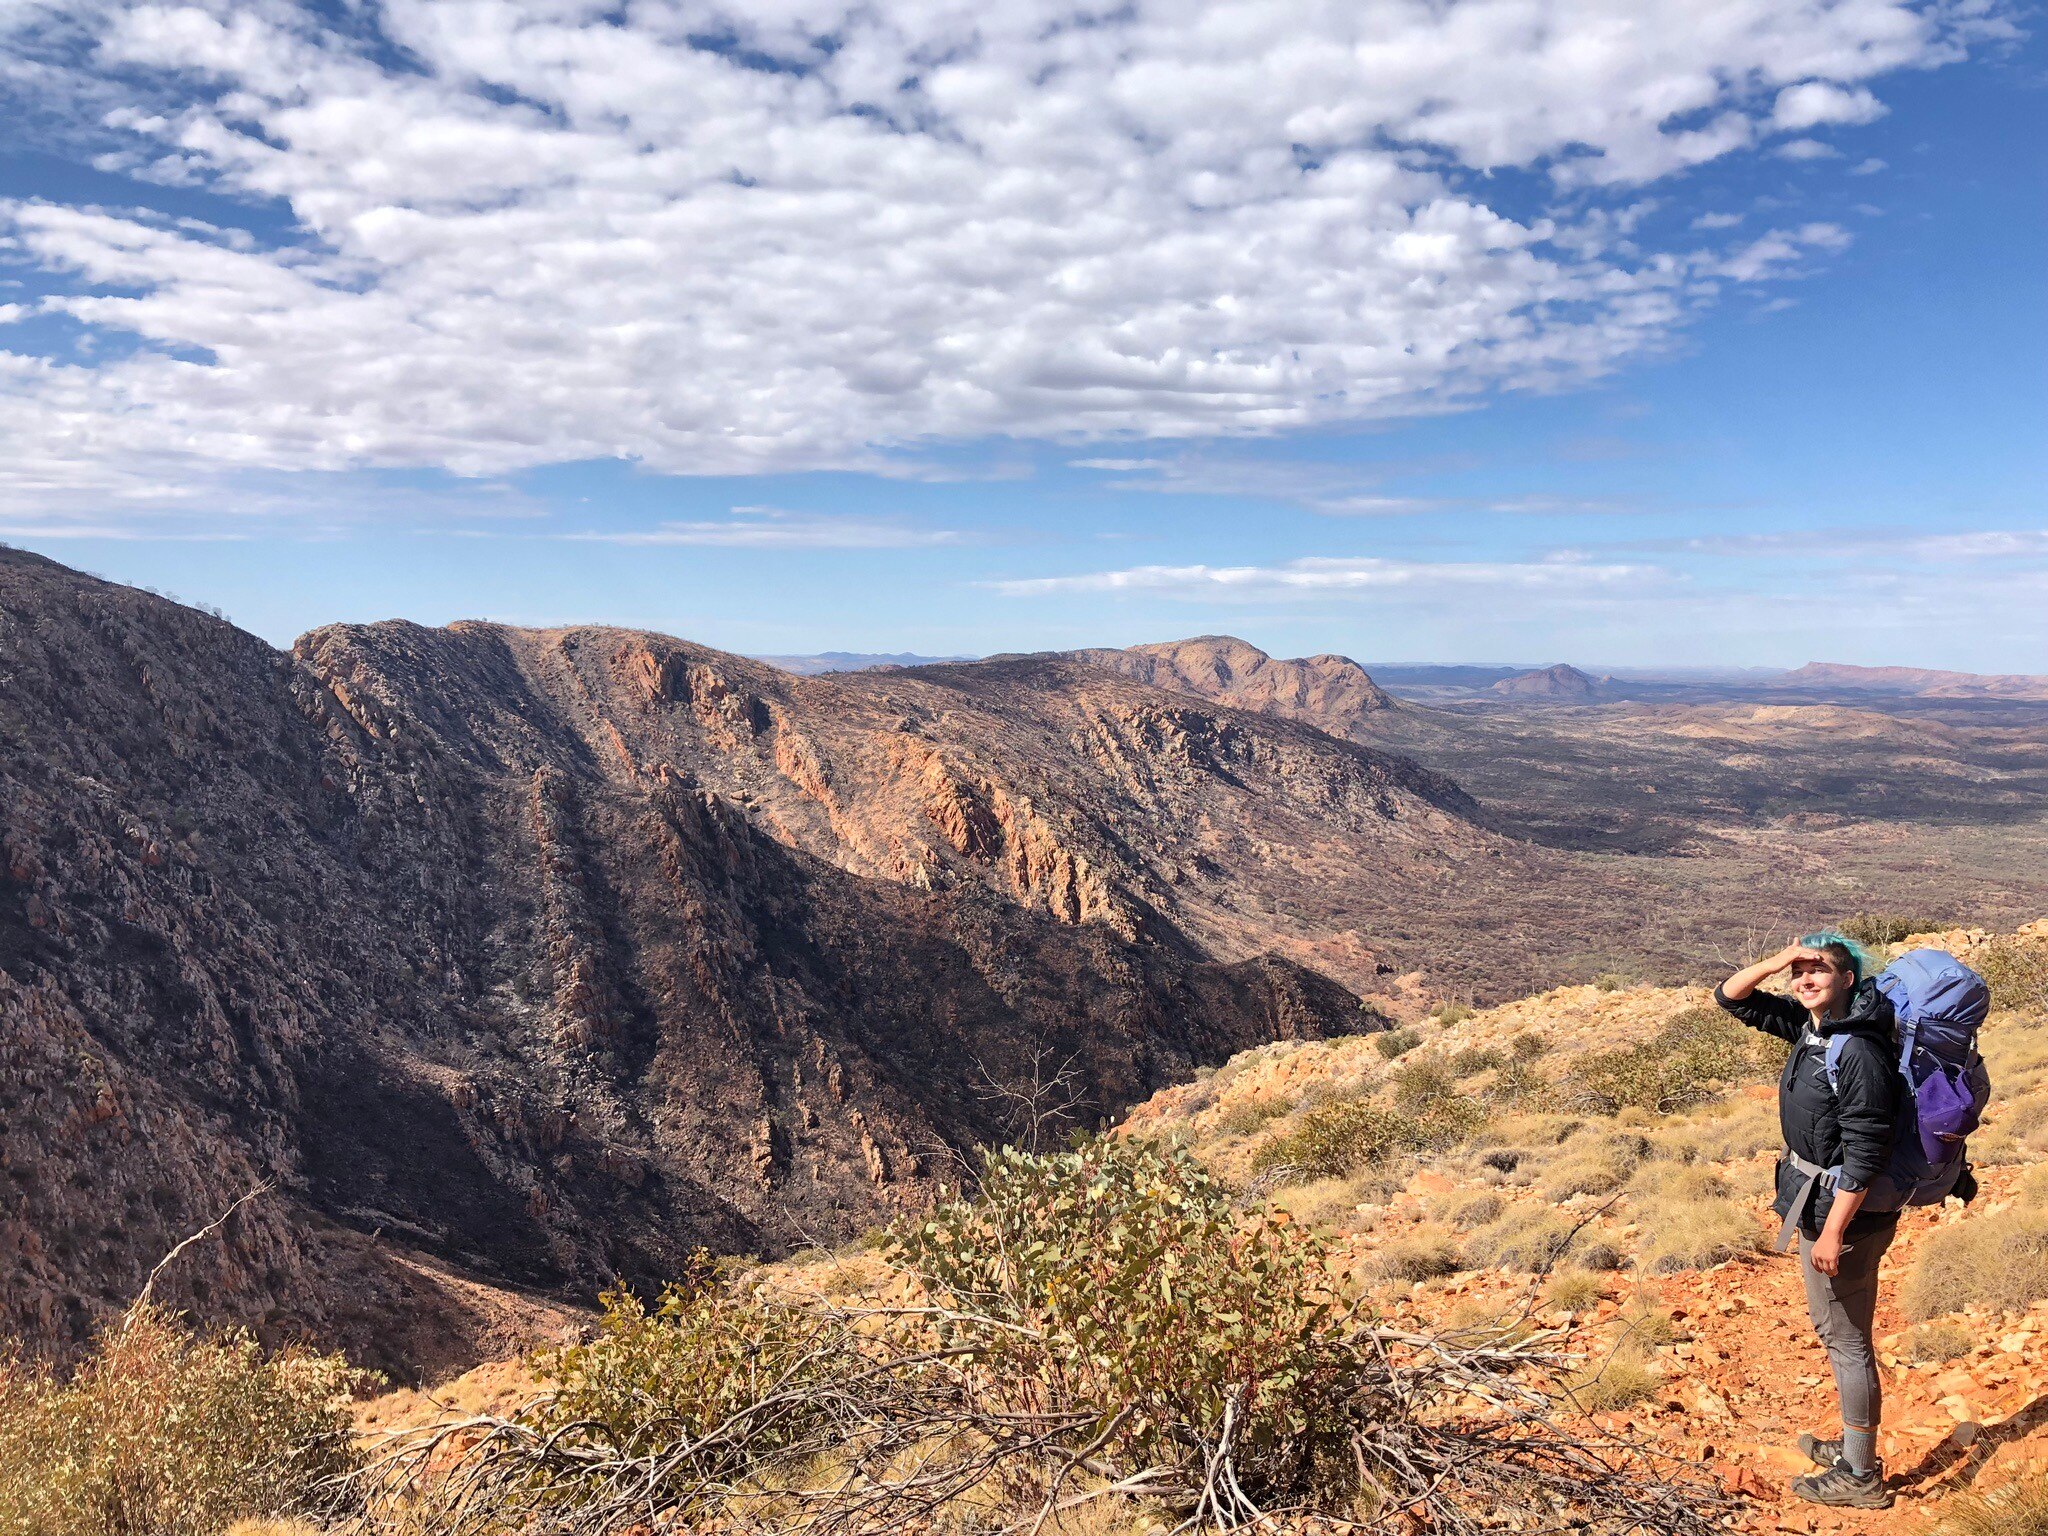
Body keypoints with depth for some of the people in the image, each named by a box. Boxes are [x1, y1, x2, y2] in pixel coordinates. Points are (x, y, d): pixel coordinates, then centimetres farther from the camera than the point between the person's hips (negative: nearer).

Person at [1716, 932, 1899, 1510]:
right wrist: (1778, 961, -8)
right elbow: (1731, 997, 9)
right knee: (1832, 1328, 22)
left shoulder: (1860, 1052, -25)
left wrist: (1833, 1232, -23)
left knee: (1848, 1342, 4)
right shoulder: (1808, 1027, 1)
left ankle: (1860, 1477, 18)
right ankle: (1852, 1446, 39)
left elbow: (1865, 1155, -25)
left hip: (1843, 1211, -10)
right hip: (1815, 1202, 10)